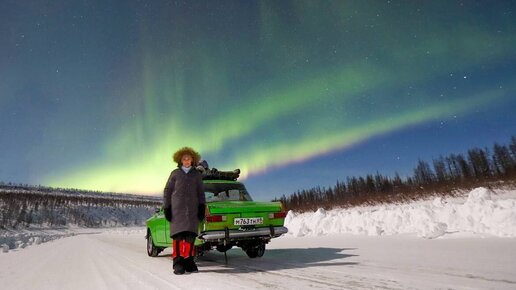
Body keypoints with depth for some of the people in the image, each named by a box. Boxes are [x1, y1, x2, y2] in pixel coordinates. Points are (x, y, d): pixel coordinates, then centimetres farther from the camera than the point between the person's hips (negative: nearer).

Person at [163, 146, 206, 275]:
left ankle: (188, 261, 9)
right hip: (177, 209, -1)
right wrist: (167, 208, 2)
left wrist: (202, 207, 4)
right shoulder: (175, 173, 9)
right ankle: (178, 263, 0)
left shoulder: (197, 174, 12)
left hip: (192, 209, 1)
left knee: (190, 236, -1)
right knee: (178, 235, -6)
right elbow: (167, 191, 9)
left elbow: (201, 192, 13)